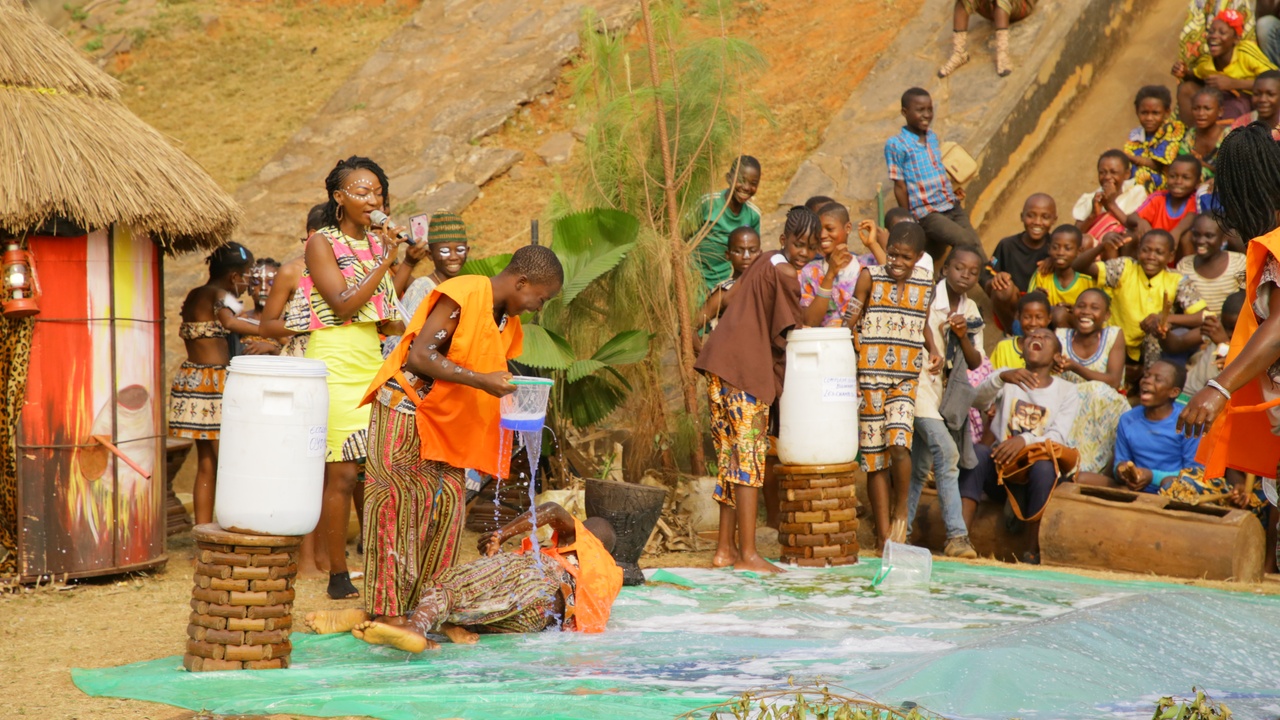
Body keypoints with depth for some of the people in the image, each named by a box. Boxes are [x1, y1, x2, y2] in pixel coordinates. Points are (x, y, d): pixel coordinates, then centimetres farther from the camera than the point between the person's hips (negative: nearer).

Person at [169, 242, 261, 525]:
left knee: (206, 464, 11)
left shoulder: (194, 296, 15)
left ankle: (202, 528, 12)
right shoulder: (219, 293, -10)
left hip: (191, 378, 9)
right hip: (214, 382, -9)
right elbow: (228, 321, -30)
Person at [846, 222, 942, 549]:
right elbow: (850, 322, 2)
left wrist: (933, 351, 5)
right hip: (870, 375, -1)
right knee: (875, 455, 1)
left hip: (906, 377, 1)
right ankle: (885, 534, 9)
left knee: (899, 443, -19)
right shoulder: (870, 277, 0)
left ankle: (900, 510, 6)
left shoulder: (925, 283, 8)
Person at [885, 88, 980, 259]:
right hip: (927, 213, -8)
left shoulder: (933, 137, 11)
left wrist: (951, 189, 6)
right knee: (968, 241, -20)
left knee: (976, 243, -6)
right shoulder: (896, 145, -9)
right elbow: (900, 186, -5)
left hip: (953, 207, 8)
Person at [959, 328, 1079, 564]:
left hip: (1037, 473, -1)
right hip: (1000, 466, 1)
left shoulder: (1066, 391, 10)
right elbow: (978, 401, -8)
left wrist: (1025, 440, -27)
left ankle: (1035, 550, -27)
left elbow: (1059, 437, -7)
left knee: (1044, 465, -35)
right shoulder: (1008, 379, 14)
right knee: (977, 452, -30)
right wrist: (1001, 377, -28)